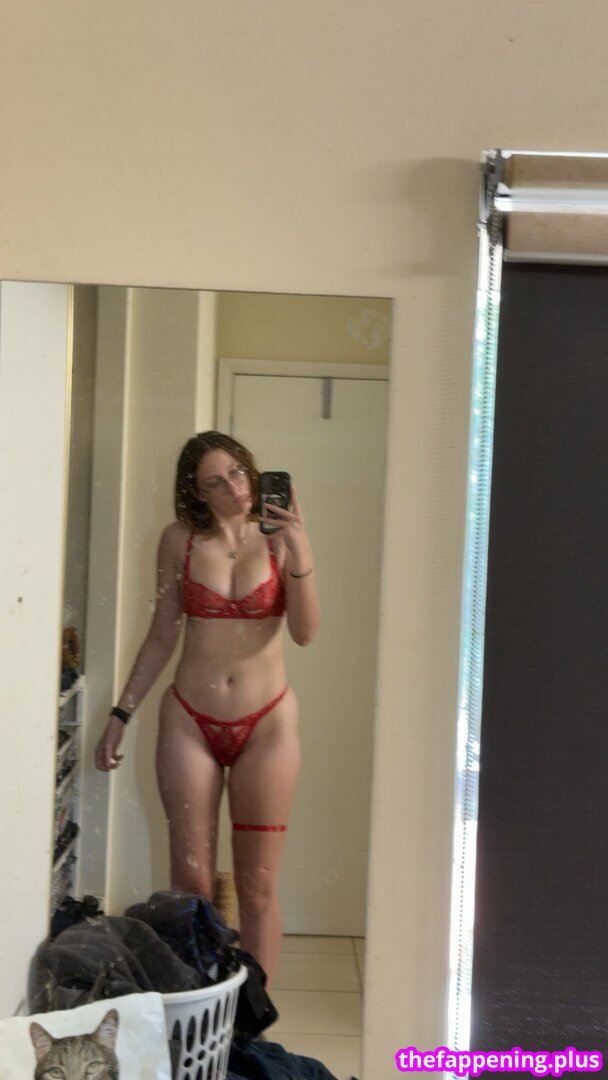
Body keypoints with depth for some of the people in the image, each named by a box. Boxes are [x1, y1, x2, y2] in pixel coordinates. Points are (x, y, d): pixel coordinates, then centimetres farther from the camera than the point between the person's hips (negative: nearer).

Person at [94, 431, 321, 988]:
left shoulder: (279, 538, -2)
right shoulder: (180, 540, 0)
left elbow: (305, 632, -12)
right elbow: (162, 636, 7)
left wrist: (300, 558, -23)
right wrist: (121, 714, 6)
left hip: (267, 723, -1)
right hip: (190, 720, 1)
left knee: (258, 885, 4)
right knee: (190, 880, 4)